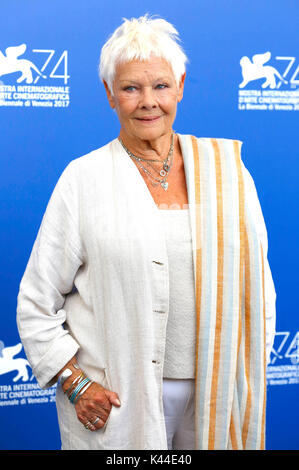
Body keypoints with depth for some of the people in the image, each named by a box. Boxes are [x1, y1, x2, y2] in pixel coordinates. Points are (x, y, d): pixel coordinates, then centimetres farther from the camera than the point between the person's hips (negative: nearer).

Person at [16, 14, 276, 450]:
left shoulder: (225, 168, 3)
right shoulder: (83, 178, -4)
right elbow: (37, 303, -1)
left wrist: (252, 372, 4)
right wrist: (74, 383, -8)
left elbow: (257, 276, 9)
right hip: (115, 398, -2)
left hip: (214, 392, 2)